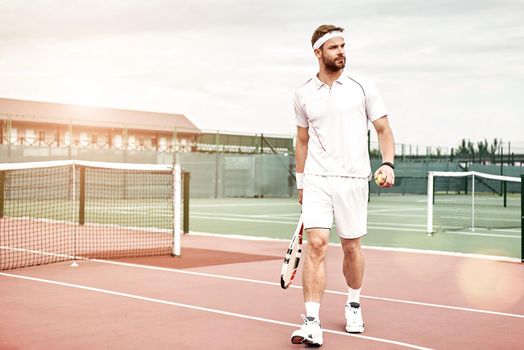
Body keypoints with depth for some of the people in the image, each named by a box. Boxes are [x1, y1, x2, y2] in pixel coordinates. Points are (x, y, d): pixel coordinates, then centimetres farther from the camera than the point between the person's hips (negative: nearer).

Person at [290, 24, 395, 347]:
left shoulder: (362, 87, 2)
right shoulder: (304, 94, 8)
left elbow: (384, 129, 4)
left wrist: (388, 164, -12)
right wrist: (300, 181, 17)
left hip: (353, 179, 0)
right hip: (316, 179, 1)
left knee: (351, 247, 8)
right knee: (316, 245, -11)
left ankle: (354, 304, 34)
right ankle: (312, 323, -11)